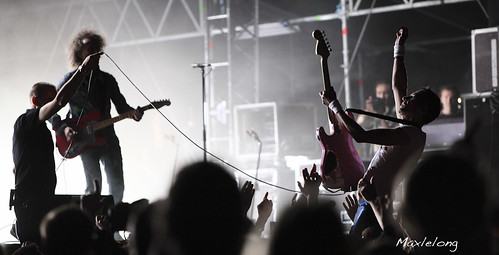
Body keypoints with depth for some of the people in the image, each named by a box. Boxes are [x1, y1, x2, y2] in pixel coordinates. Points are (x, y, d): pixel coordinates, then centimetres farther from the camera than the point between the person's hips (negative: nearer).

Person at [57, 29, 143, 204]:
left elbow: (121, 106, 15)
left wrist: (133, 114, -7)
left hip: (108, 137, 4)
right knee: (94, 185, -11)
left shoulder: (107, 80, 14)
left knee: (117, 184, -1)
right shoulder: (71, 79, 2)